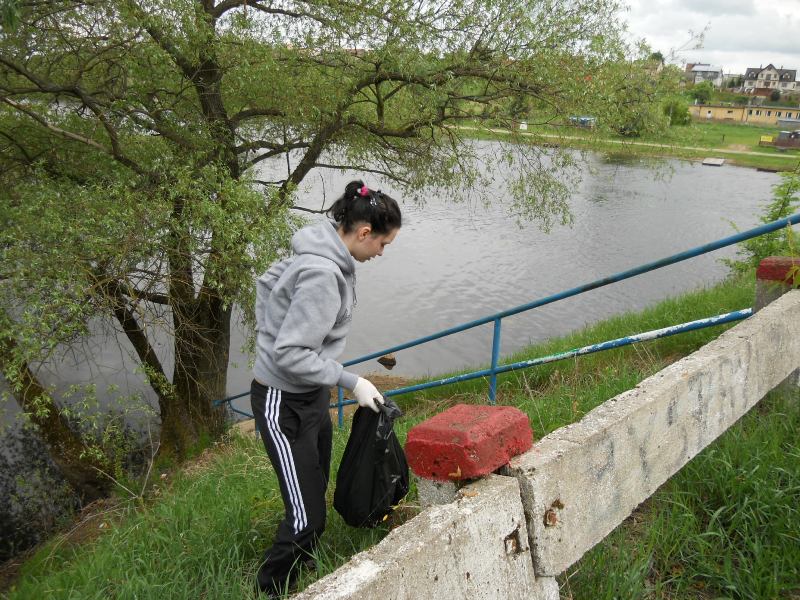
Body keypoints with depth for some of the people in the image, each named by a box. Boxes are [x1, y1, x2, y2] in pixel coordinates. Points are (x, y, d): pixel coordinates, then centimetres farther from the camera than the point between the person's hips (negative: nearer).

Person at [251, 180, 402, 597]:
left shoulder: (321, 254, 1)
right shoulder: (324, 276, -28)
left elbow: (267, 282, 15)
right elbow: (290, 354, -28)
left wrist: (269, 335, 20)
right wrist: (351, 382, -22)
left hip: (312, 395, 10)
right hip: (284, 404, -10)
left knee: (315, 495, 21)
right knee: (306, 517, -4)